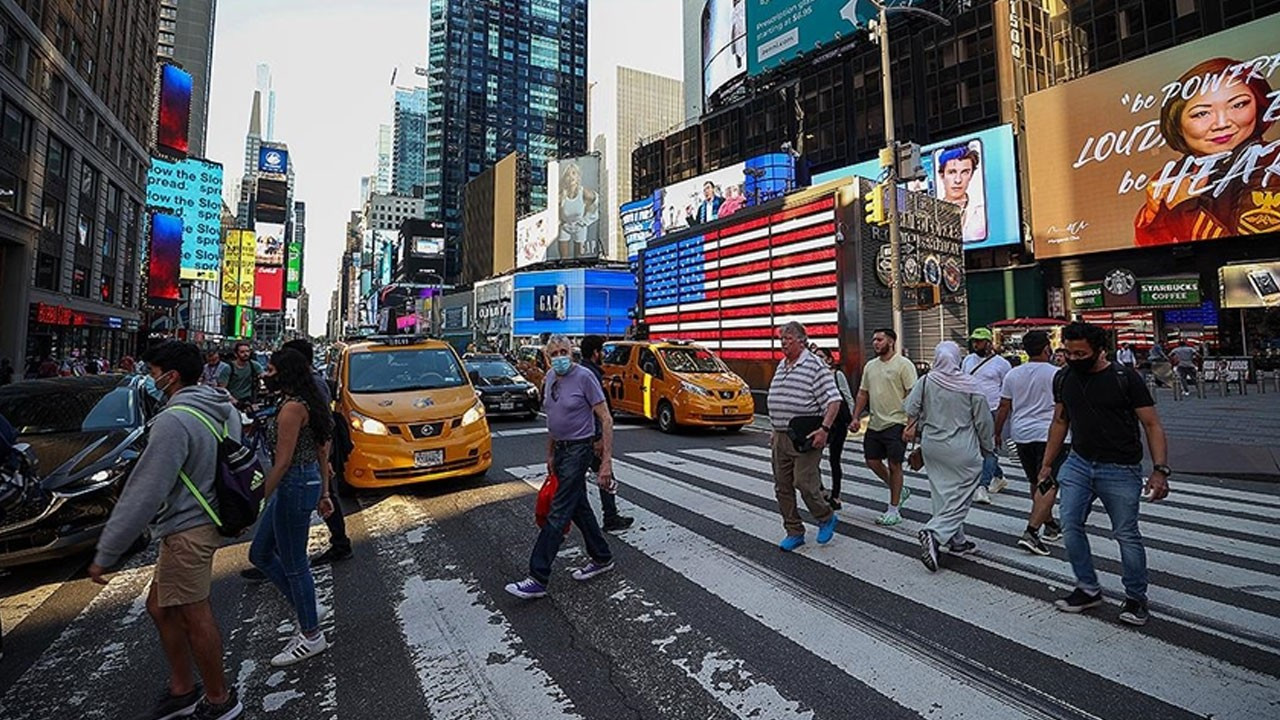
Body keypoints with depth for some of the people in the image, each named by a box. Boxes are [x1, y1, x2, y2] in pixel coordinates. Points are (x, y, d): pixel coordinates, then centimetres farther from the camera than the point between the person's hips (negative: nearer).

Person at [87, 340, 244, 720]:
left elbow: (144, 493, -20)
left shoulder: (174, 421, -22)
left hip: (187, 530, -9)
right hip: (207, 518, 9)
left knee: (194, 616, 6)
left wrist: (106, 553, -13)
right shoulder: (224, 407, 5)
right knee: (160, 608, 22)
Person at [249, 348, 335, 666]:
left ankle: (312, 636, 21)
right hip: (308, 482, 10)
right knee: (260, 553, 21)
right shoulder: (305, 404, 11)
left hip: (294, 487, -10)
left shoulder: (292, 407, -19)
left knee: (294, 565, 5)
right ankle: (307, 611, 30)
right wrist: (323, 492, 19)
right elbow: (322, 452, 14)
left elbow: (282, 462, -20)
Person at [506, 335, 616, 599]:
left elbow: (606, 419, -15)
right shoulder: (550, 379, 7)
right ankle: (602, 559, 33)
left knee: (558, 514, -7)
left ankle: (538, 579, 0)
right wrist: (550, 454, 18)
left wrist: (607, 461, -19)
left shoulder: (584, 376, -15)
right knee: (579, 508, 16)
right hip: (561, 449, 8)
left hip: (579, 450, -8)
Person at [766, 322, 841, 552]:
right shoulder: (781, 366, 15)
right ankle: (794, 532, 22)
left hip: (805, 436, -8)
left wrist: (824, 429, -23)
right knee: (782, 486, 9)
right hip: (781, 436, 8)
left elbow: (834, 400, -15)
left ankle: (827, 518, 22)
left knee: (804, 482, -7)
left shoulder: (815, 365, -9)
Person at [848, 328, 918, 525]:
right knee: (872, 461, 10)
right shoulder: (870, 366, 12)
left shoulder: (904, 364, -10)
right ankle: (899, 491, 33)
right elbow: (862, 393, 16)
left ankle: (893, 510, 12)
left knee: (894, 465, 0)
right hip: (874, 424, 7)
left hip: (895, 424, -7)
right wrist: (856, 417, 9)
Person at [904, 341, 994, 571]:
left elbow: (911, 411, -1)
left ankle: (956, 540, 24)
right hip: (962, 450, -3)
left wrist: (915, 428, 19)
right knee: (960, 496, 3)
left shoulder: (925, 382, -5)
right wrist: (988, 447, 11)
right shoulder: (970, 384, -9)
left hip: (932, 446, 4)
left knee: (943, 495, 14)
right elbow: (983, 420, -2)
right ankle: (934, 533, -13)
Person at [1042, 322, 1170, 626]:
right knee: (1070, 527, 1)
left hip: (1120, 470, -4)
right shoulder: (1063, 378, 5)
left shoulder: (1125, 379, -9)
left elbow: (1152, 425, -8)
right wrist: (1047, 464, 14)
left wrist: (1160, 470, -18)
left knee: (1126, 535, 4)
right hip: (1078, 464, 4)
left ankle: (1136, 598, 23)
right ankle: (1088, 589, 17)